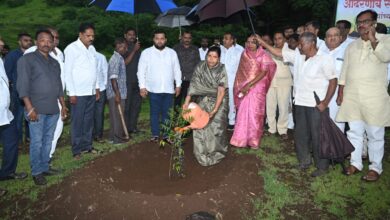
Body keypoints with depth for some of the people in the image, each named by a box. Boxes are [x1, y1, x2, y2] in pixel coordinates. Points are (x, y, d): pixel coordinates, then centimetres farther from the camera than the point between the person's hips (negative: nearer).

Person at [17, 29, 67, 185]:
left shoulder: (55, 63, 16)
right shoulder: (27, 59, -4)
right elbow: (22, 85, -11)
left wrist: (63, 105, 17)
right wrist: (30, 108, -18)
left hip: (53, 110, 6)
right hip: (37, 110, -6)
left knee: (48, 140, 13)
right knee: (37, 142, 0)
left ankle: (44, 167, 25)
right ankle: (36, 172, 11)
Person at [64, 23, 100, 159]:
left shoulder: (92, 49, 11)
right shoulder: (72, 48, -9)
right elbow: (67, 72, -11)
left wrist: (97, 87, 13)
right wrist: (71, 93, -14)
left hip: (91, 92, 6)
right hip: (78, 93, -6)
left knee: (89, 120, 13)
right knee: (77, 122, 1)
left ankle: (87, 145, 24)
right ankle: (77, 150, 11)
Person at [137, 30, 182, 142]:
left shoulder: (172, 53, 8)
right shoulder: (146, 52, 1)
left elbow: (177, 70, 11)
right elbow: (141, 71, 0)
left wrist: (178, 85, 6)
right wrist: (142, 86, -6)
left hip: (169, 89, 2)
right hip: (153, 89, -2)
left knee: (167, 113, 6)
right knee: (155, 112, 5)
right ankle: (155, 134, 16)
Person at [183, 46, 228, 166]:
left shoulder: (221, 71, -18)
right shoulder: (200, 67, -10)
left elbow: (221, 92, -20)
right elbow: (193, 85, -12)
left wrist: (215, 109, -25)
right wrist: (187, 101, -19)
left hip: (218, 102, -2)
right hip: (202, 101, 3)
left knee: (216, 127, -7)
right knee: (200, 126, 0)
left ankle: (215, 153, 17)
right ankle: (202, 153, 20)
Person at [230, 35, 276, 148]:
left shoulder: (263, 55, -3)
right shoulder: (244, 55, 9)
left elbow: (264, 73, -11)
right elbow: (241, 72, 12)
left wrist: (250, 84, -18)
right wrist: (240, 87, 1)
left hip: (257, 88, -3)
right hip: (244, 88, 3)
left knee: (255, 114, -1)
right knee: (243, 113, 2)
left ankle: (254, 140, 11)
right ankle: (241, 139, 12)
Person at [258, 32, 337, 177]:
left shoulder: (325, 59, -11)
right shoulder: (297, 55, 6)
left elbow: (333, 81, -11)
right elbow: (278, 52, 13)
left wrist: (325, 102, -15)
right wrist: (263, 43, 9)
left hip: (317, 105, -6)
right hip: (300, 103, 7)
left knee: (317, 136, 2)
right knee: (300, 134, 15)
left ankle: (322, 166, 18)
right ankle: (304, 161, 33)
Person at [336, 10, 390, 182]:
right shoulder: (352, 46, 14)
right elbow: (344, 70, 12)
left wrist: (372, 40, -24)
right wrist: (340, 92, 7)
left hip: (374, 97, -4)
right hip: (352, 96, 4)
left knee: (375, 134, 1)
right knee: (354, 132, 9)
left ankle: (375, 167, 12)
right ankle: (355, 163, 21)